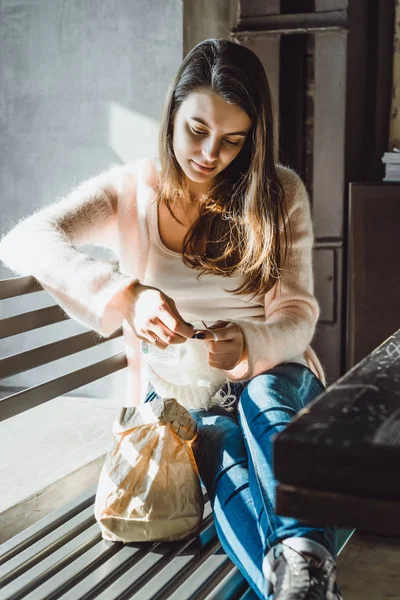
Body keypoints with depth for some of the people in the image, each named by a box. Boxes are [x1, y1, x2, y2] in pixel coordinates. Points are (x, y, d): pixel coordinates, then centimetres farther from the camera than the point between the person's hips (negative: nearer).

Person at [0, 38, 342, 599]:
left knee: (264, 399, -37)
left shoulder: (280, 193, -1)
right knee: (224, 447, -35)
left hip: (270, 374, 0)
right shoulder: (129, 190, -4)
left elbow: (297, 315, -5)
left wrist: (249, 346, -31)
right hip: (176, 393, 0)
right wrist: (125, 295, -40)